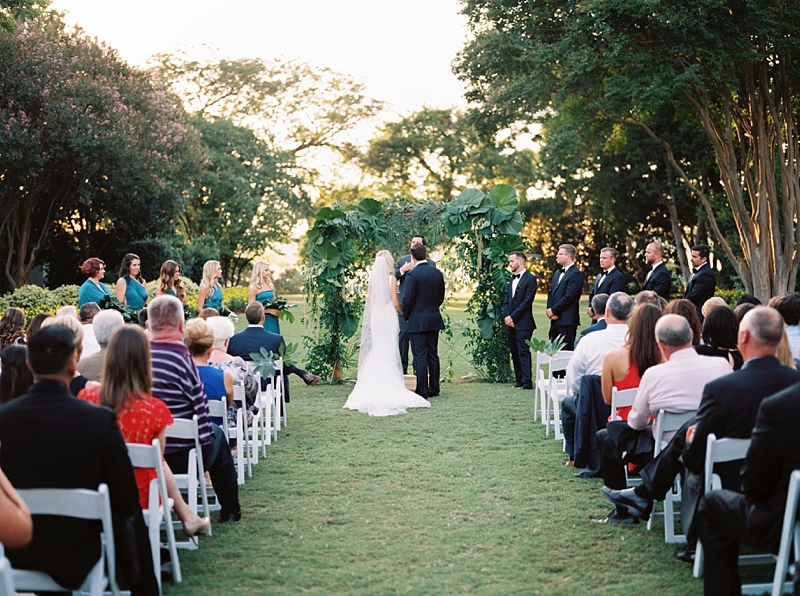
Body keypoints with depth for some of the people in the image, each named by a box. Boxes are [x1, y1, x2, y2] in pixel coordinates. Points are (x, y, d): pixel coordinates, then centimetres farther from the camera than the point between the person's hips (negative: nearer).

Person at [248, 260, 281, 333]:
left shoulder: (271, 285, 11)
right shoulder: (254, 288, -6)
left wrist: (277, 309, 1)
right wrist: (269, 311, -15)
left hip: (273, 321, 5)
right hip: (262, 321, -5)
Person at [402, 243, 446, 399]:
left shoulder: (412, 274, -15)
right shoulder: (437, 273, 4)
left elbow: (407, 299, -14)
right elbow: (441, 297, 10)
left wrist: (406, 316, 1)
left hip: (417, 321, -6)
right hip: (434, 320, 6)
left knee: (420, 357, -3)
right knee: (433, 355, 12)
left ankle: (422, 391, -2)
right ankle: (434, 389, 17)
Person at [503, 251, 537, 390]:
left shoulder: (530, 278, -6)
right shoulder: (512, 280, 19)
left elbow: (527, 301, -13)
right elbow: (506, 300, 15)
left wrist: (513, 317, -14)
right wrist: (506, 316, -2)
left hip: (523, 323, -8)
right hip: (510, 323, 8)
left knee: (524, 352, -10)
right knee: (514, 352, 8)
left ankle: (527, 382, -11)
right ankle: (519, 380, 12)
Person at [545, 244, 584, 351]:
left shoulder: (576, 274, -10)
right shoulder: (557, 273, 19)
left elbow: (568, 296, -17)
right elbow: (550, 293, 16)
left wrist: (553, 310, -12)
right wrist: (549, 310, 0)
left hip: (567, 321, -8)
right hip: (555, 320, 8)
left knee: (567, 350, -6)